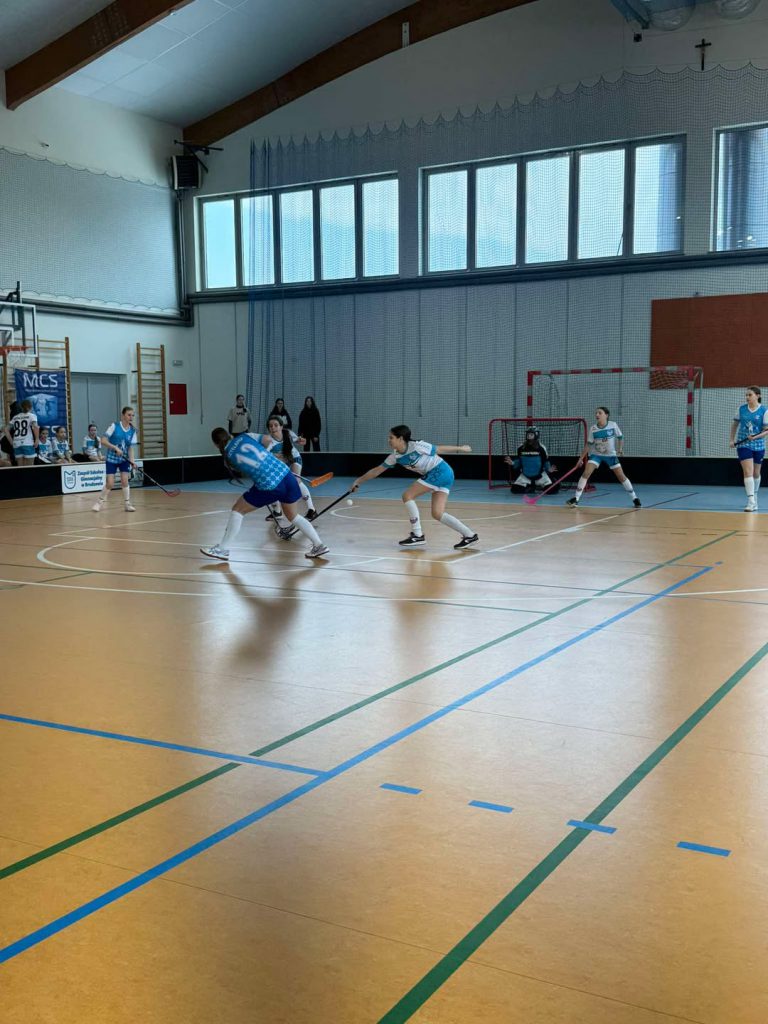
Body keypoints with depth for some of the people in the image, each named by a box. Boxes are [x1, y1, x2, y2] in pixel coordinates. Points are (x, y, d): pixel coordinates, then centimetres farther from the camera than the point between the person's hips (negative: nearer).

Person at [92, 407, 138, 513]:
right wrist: (115, 448, -27)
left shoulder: (133, 431, -2)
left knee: (125, 480, -9)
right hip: (112, 458, -3)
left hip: (124, 459, 3)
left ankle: (127, 504, 5)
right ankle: (100, 502, 15)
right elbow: (103, 441, -15)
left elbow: (130, 447, -1)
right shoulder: (114, 426, -13)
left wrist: (132, 460, -16)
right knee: (110, 483, -7)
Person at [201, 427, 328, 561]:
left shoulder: (228, 456, 3)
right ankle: (319, 545, 26)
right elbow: (268, 440, 7)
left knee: (237, 510, 12)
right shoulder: (245, 437, 7)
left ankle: (223, 549, 13)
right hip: (286, 474, 4)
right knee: (293, 515, 25)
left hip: (269, 486, -4)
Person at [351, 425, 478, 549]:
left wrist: (459, 447, 1)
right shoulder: (395, 456, 4)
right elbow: (377, 470, 13)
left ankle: (417, 535, -6)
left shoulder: (417, 446, -18)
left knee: (407, 495, -9)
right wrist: (359, 481, 15)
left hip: (441, 472, -7)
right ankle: (469, 535, 6)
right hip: (433, 475, 7)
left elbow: (439, 449, -7)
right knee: (437, 514, 0)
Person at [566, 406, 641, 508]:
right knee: (586, 473, -16)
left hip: (611, 455, -1)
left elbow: (620, 437, 0)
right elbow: (588, 444, -3)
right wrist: (581, 458, -3)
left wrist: (620, 449, -15)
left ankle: (634, 498, 12)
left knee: (621, 476, -2)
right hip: (596, 454, 1)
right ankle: (576, 498, -13)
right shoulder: (593, 429, -11)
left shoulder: (613, 425, -14)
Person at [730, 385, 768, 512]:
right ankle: (751, 502, -19)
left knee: (756, 473, 14)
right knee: (748, 472, -13)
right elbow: (735, 424, 14)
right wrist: (732, 440, 8)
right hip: (743, 445, 0)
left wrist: (756, 437, -24)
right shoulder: (741, 409, 1)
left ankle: (754, 497, 36)